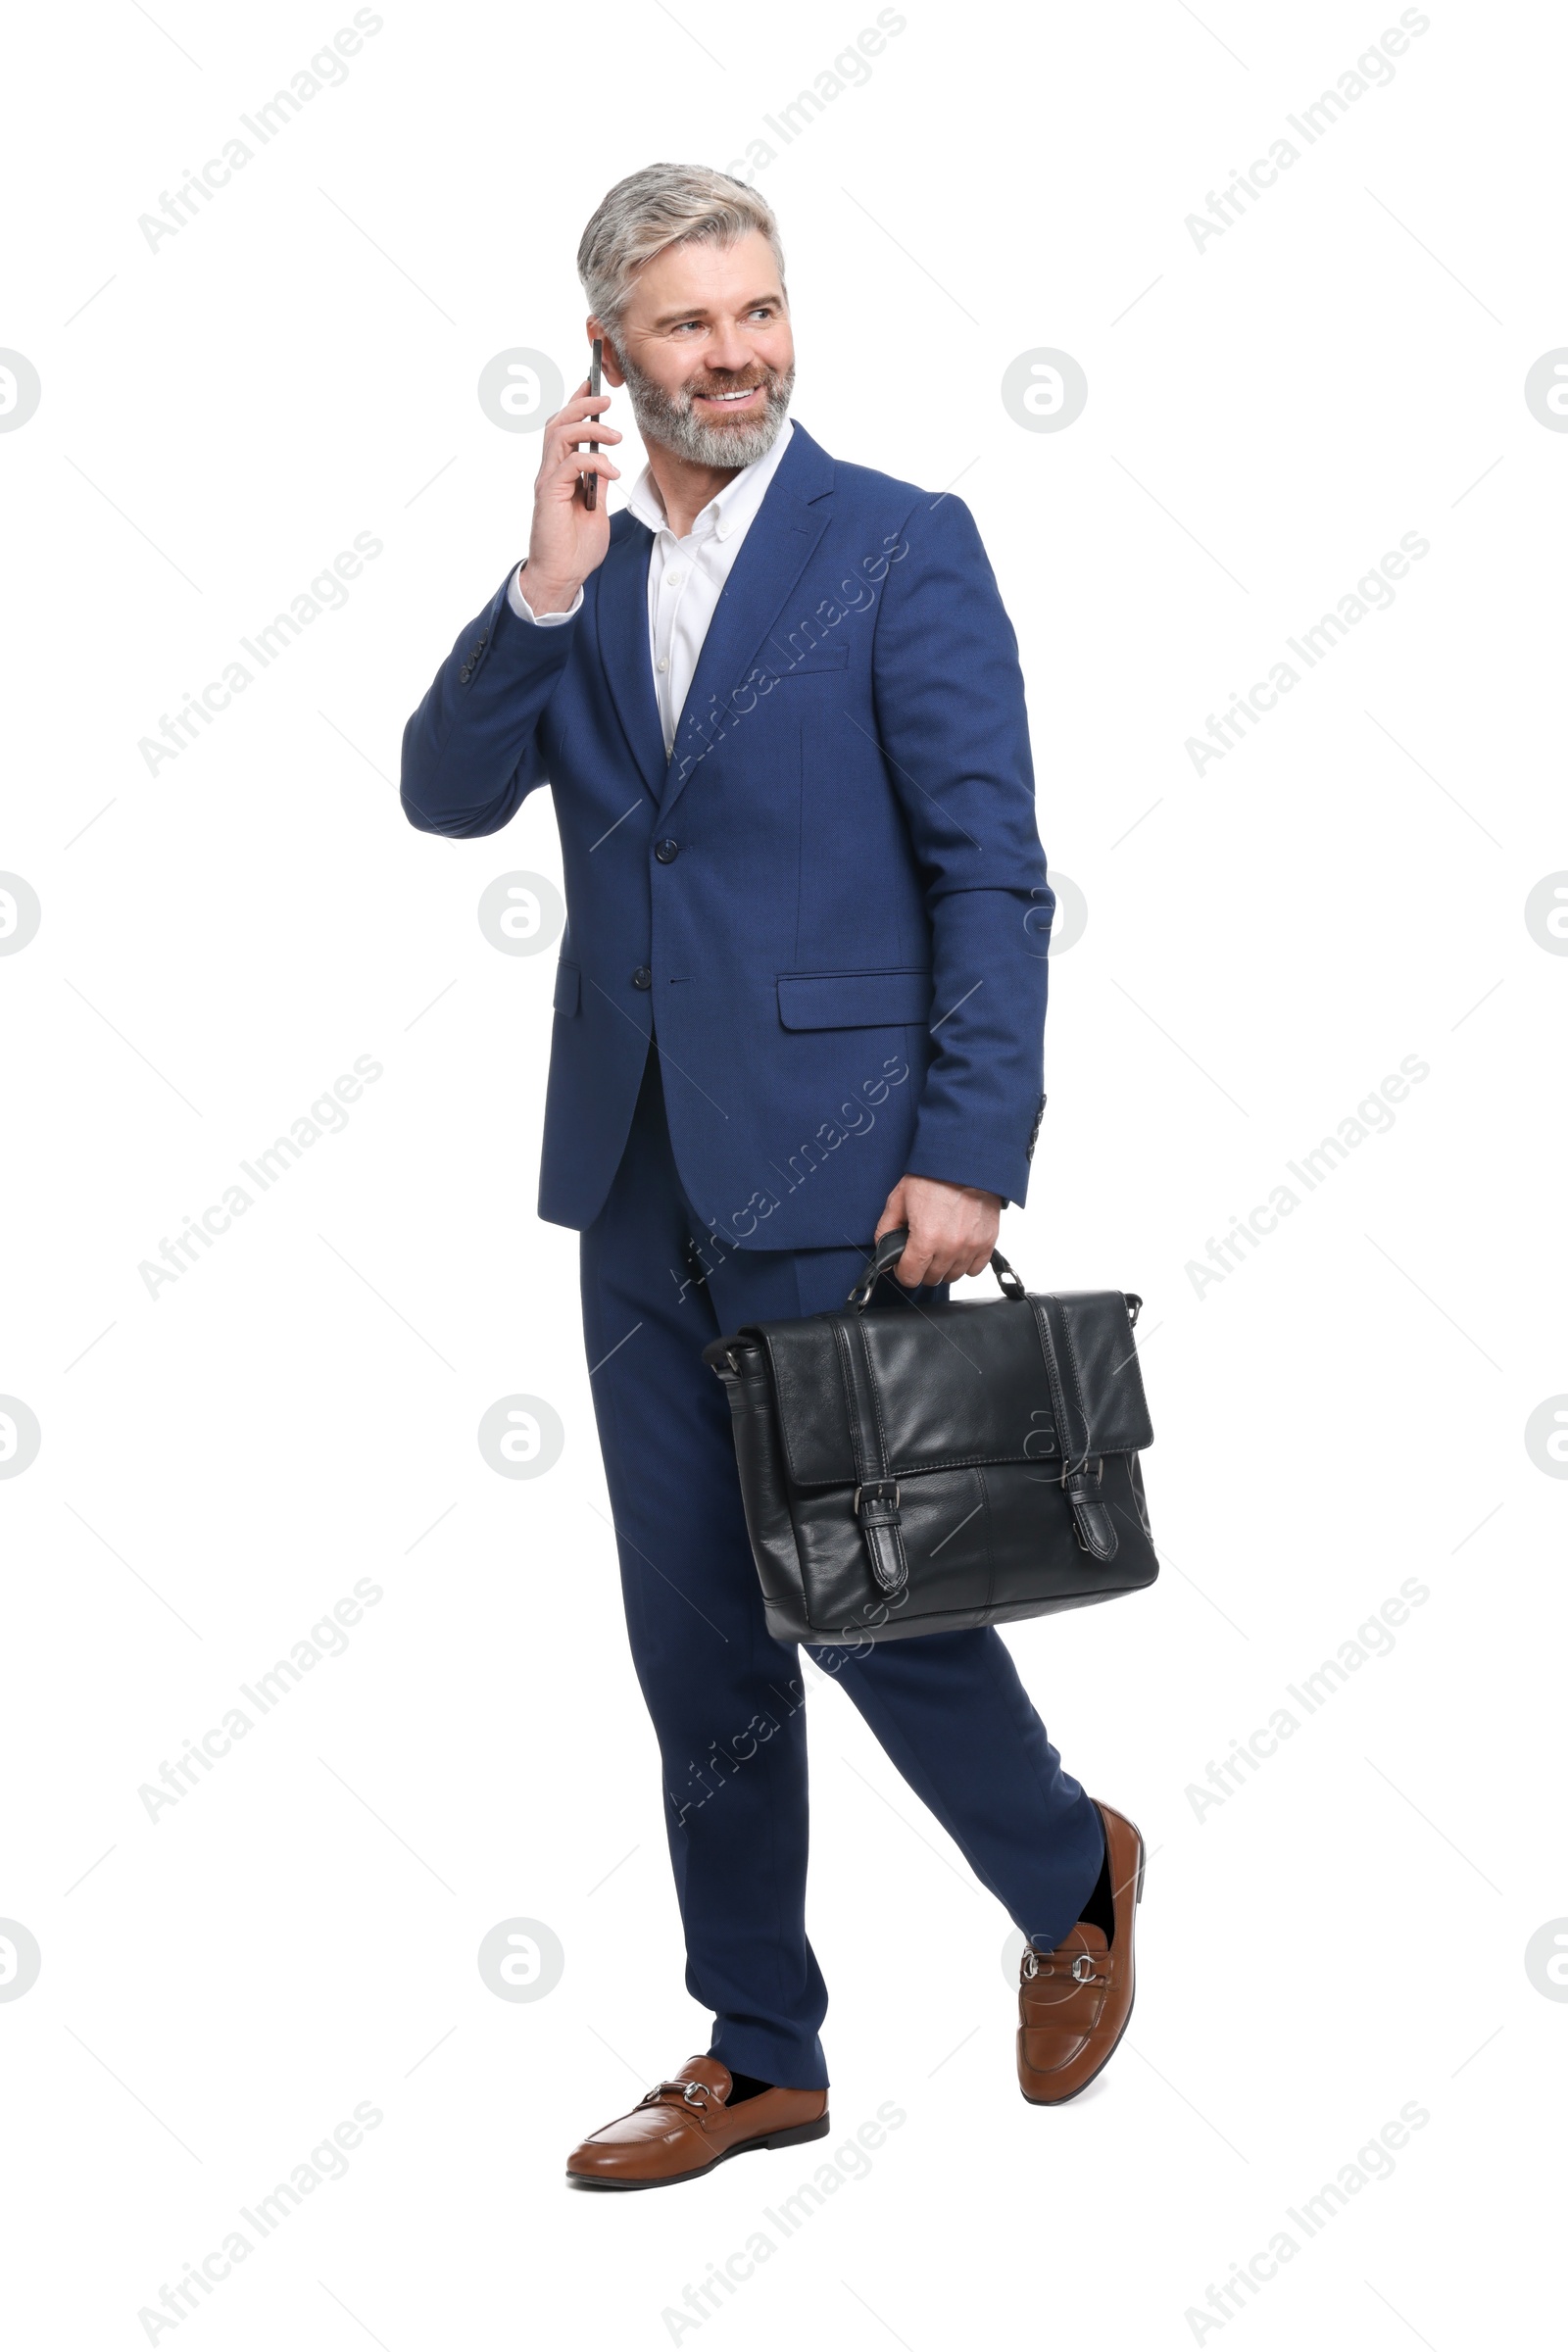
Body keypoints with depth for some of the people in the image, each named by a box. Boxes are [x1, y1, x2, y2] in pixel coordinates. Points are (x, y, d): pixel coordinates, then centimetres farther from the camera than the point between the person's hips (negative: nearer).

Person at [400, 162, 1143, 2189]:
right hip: (636, 1185, 6)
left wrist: (968, 1156, -17)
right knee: (697, 1639, 11)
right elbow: (446, 794, 0)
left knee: (874, 1594, -3)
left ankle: (1072, 1880, 27)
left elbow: (990, 868, -9)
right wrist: (546, 591, -14)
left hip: (833, 1178, -5)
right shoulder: (573, 574, 11)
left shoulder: (904, 546, -5)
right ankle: (758, 2055, 25)